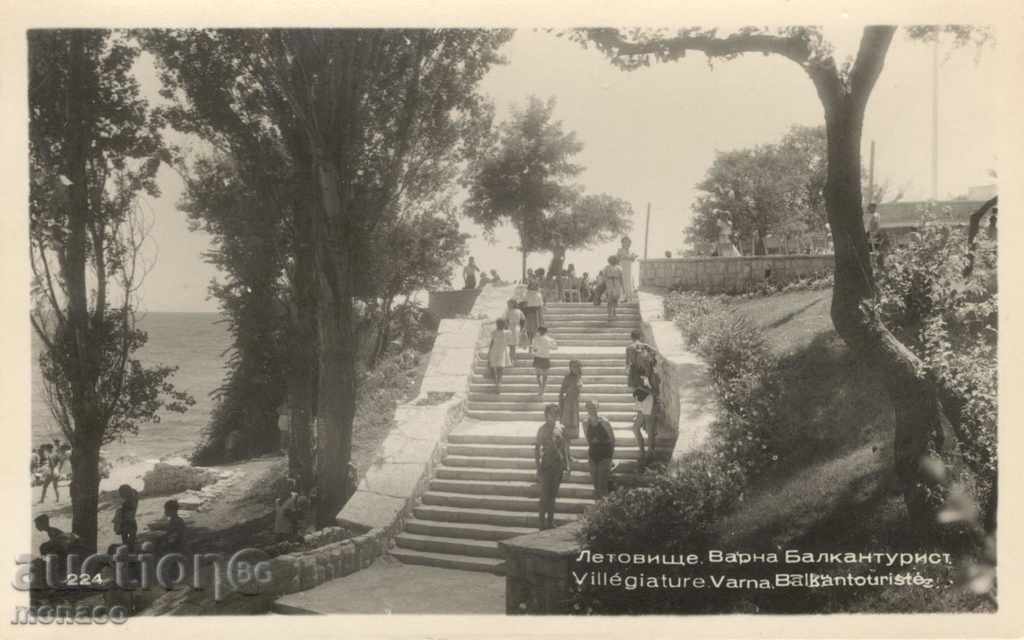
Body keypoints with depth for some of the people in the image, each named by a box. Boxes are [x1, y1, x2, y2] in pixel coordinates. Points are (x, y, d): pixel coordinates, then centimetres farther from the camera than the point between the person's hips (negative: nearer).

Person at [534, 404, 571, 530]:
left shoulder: (560, 429, 6)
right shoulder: (542, 429, -7)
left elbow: (564, 447, 14)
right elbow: (537, 448, -7)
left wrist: (567, 463, 8)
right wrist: (538, 467, -11)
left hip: (558, 465, 5)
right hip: (546, 464, -5)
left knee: (553, 494, 12)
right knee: (545, 495, -3)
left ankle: (550, 521, 21)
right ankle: (542, 522, 4)